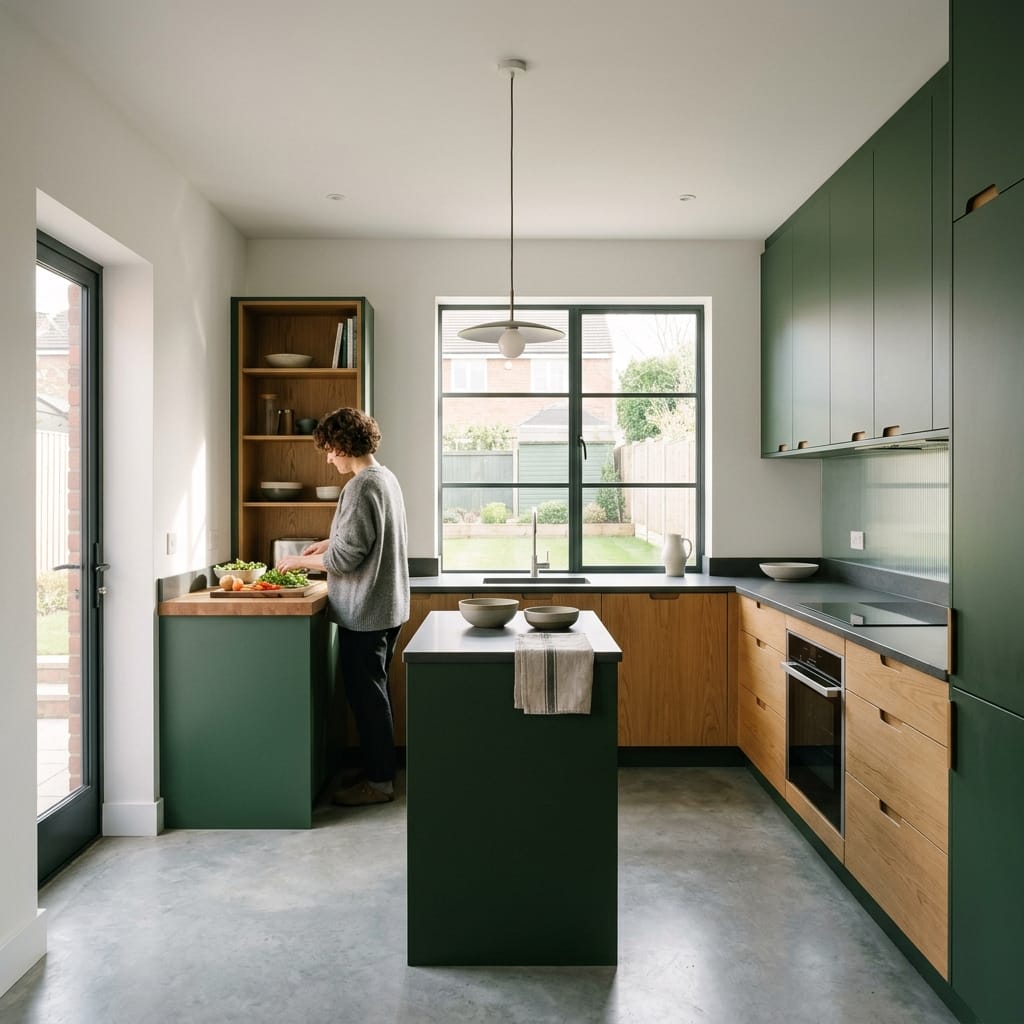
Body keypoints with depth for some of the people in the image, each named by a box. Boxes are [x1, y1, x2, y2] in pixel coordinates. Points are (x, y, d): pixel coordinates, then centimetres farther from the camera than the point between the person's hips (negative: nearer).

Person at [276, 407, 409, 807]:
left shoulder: (360, 487, -19)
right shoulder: (386, 477, 11)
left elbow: (346, 557, -22)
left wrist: (299, 561, -7)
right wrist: (328, 542, 18)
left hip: (365, 612, -10)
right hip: (386, 607, 10)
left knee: (366, 694, 1)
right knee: (373, 691, 18)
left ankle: (379, 781, 13)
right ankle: (380, 770, 29)